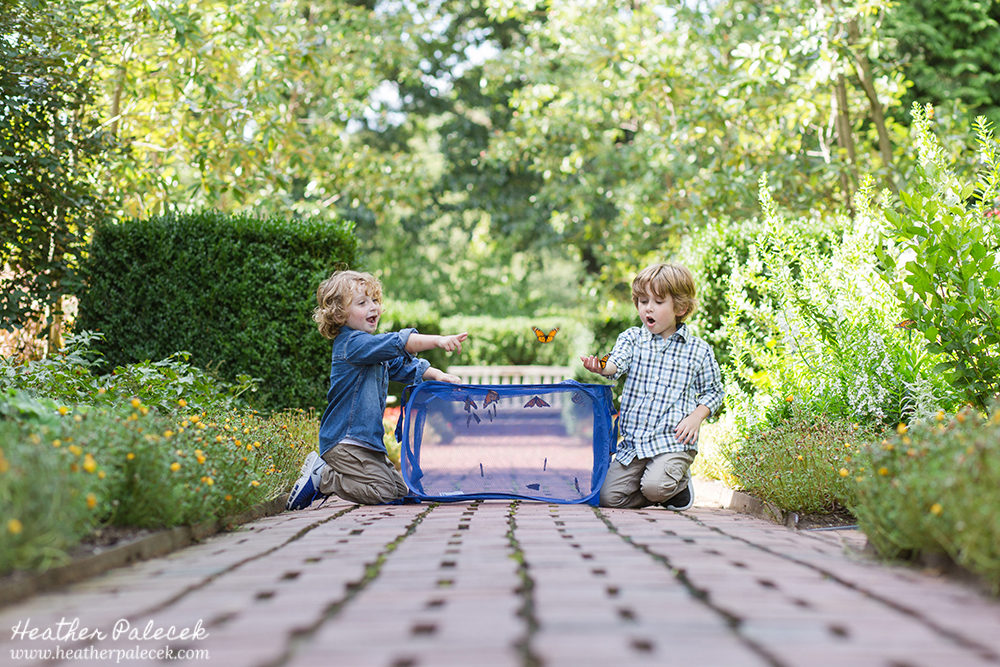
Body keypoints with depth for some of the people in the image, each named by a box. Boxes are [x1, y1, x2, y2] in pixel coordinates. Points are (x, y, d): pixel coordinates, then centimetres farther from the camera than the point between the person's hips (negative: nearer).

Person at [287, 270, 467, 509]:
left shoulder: (373, 347, 17)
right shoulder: (352, 343, -15)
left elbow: (403, 365, 22)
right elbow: (397, 343, -28)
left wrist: (437, 375, 7)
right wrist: (438, 341, -35)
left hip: (366, 441, 10)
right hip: (344, 442, -10)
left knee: (400, 489, 11)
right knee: (383, 493, -17)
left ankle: (324, 472, 14)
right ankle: (321, 477, -2)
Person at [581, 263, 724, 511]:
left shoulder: (699, 350, 3)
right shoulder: (631, 338, 6)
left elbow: (713, 391, 12)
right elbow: (617, 364, -14)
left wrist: (696, 417, -7)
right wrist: (601, 367, -38)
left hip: (673, 440, -3)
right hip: (632, 441, 3)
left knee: (655, 487, -27)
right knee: (609, 496, -8)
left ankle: (679, 482, 9)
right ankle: (663, 492, 18)